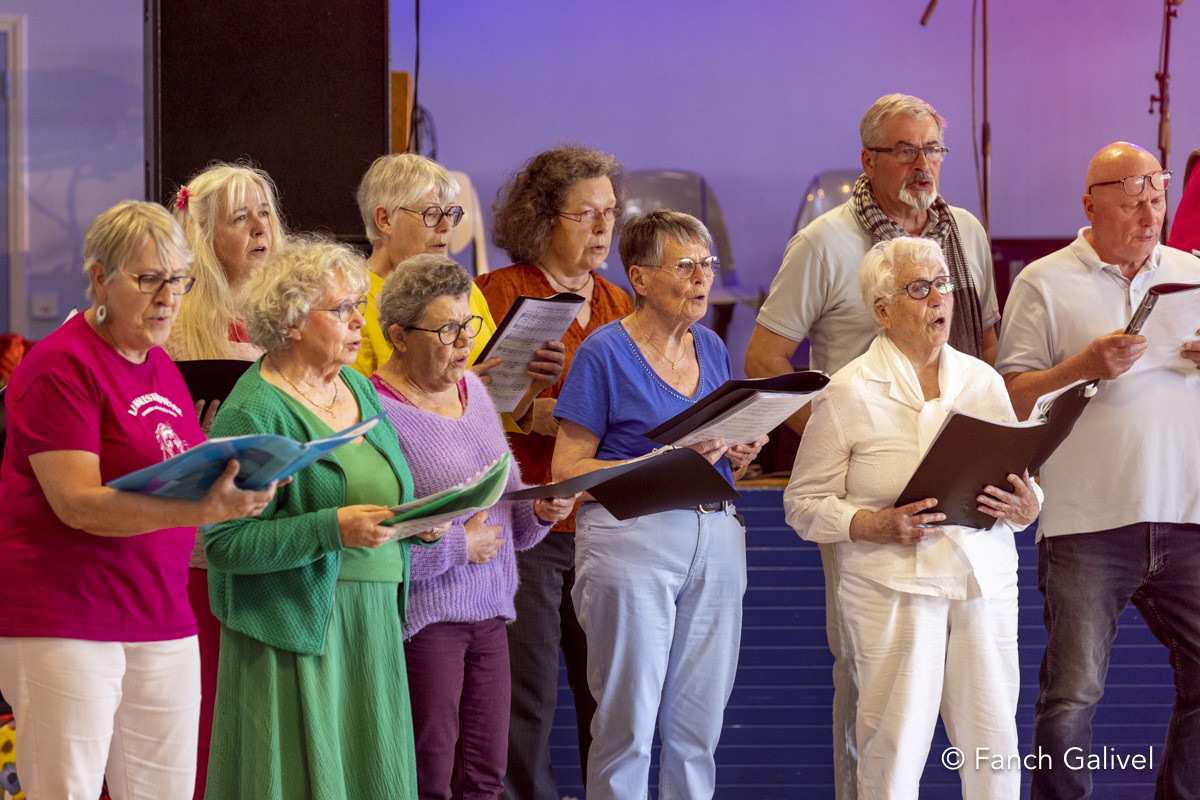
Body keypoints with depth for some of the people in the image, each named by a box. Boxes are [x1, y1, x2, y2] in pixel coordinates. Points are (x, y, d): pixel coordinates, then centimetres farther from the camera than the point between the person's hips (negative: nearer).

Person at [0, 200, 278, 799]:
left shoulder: (162, 368, 16)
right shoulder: (60, 365, -10)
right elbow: (77, 503, -19)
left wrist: (237, 487, 4)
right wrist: (203, 509, -30)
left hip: (163, 625, 8)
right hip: (64, 625, -8)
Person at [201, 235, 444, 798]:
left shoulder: (358, 388, 13)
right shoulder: (252, 413, -12)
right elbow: (225, 543, -18)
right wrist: (334, 529, -25)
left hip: (371, 625, 7)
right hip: (294, 630, -7)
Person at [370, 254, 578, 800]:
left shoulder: (471, 389, 12)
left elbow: (507, 504, 21)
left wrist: (539, 512, 0)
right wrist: (457, 547, -16)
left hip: (489, 612, 8)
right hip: (421, 619, -8)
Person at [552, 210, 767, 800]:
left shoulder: (710, 348, 14)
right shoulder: (606, 353, -5)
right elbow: (568, 468, -9)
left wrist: (739, 457, 2)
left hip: (715, 538, 6)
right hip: (630, 538, -6)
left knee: (699, 723, 6)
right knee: (628, 721, -4)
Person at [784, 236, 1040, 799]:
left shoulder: (983, 381, 12)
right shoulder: (847, 393, -1)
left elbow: (1023, 491, 18)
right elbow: (804, 504, -1)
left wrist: (1025, 509, -5)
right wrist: (877, 525, -16)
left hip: (985, 582, 4)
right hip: (893, 587, -4)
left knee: (994, 742, 2)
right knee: (895, 750, -6)